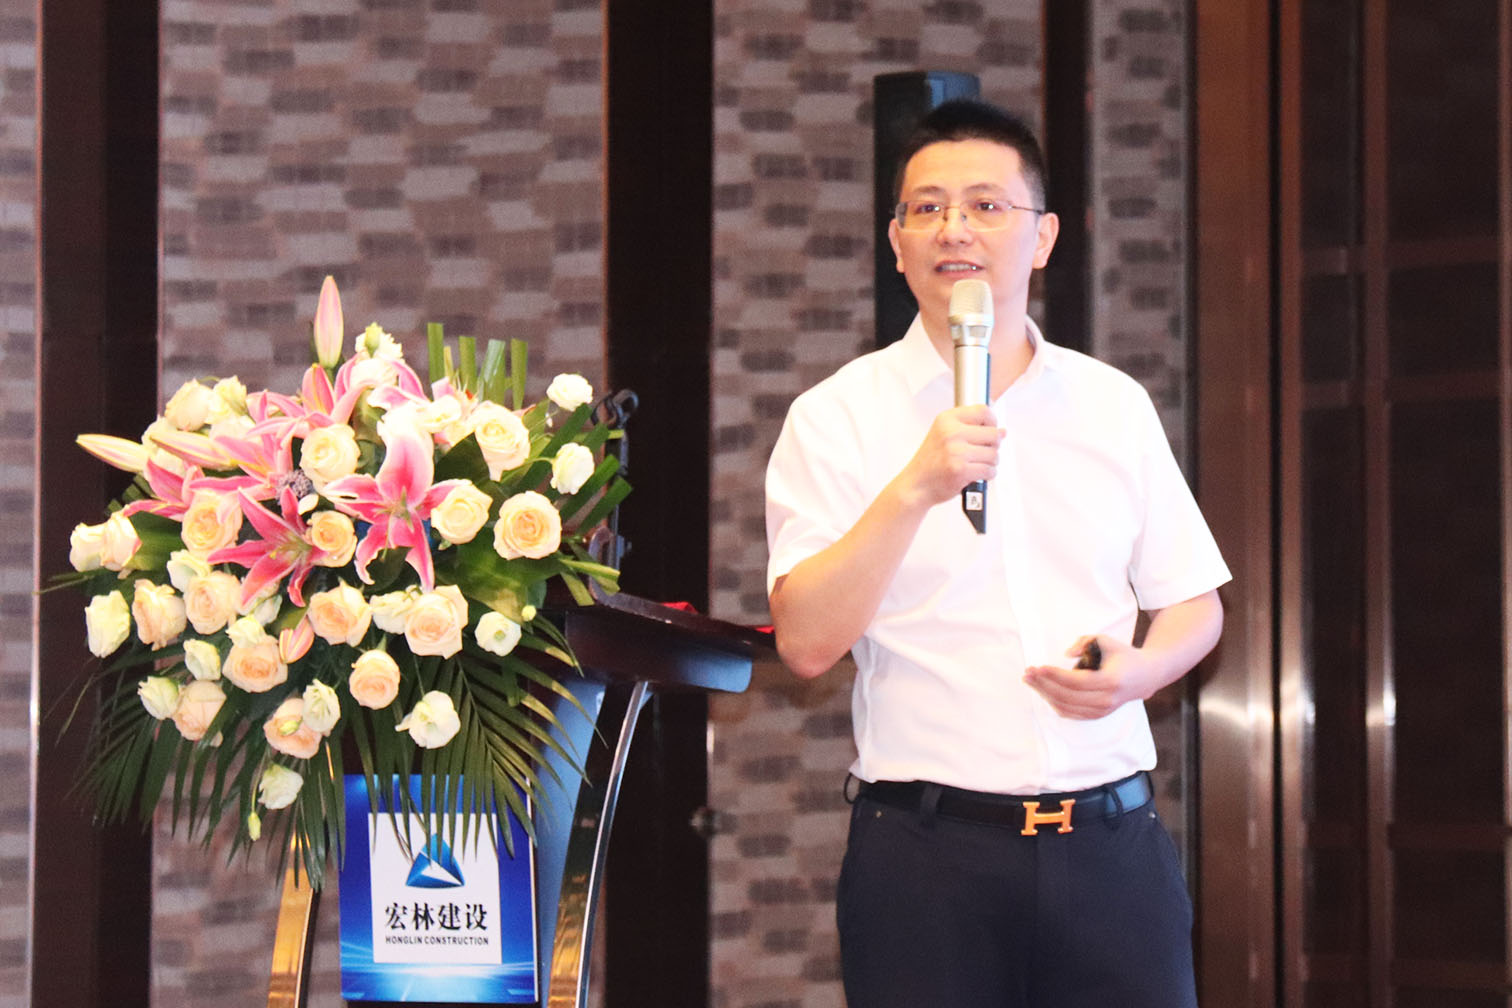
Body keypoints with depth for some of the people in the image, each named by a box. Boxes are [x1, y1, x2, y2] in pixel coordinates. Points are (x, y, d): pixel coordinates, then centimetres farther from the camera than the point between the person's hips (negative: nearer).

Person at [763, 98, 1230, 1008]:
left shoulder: (1113, 405, 12)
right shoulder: (840, 416, 2)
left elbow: (1196, 605, 17)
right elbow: (807, 641, -9)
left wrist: (1139, 667, -4)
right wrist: (914, 490, -20)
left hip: (1112, 840, 3)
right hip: (928, 854, -3)